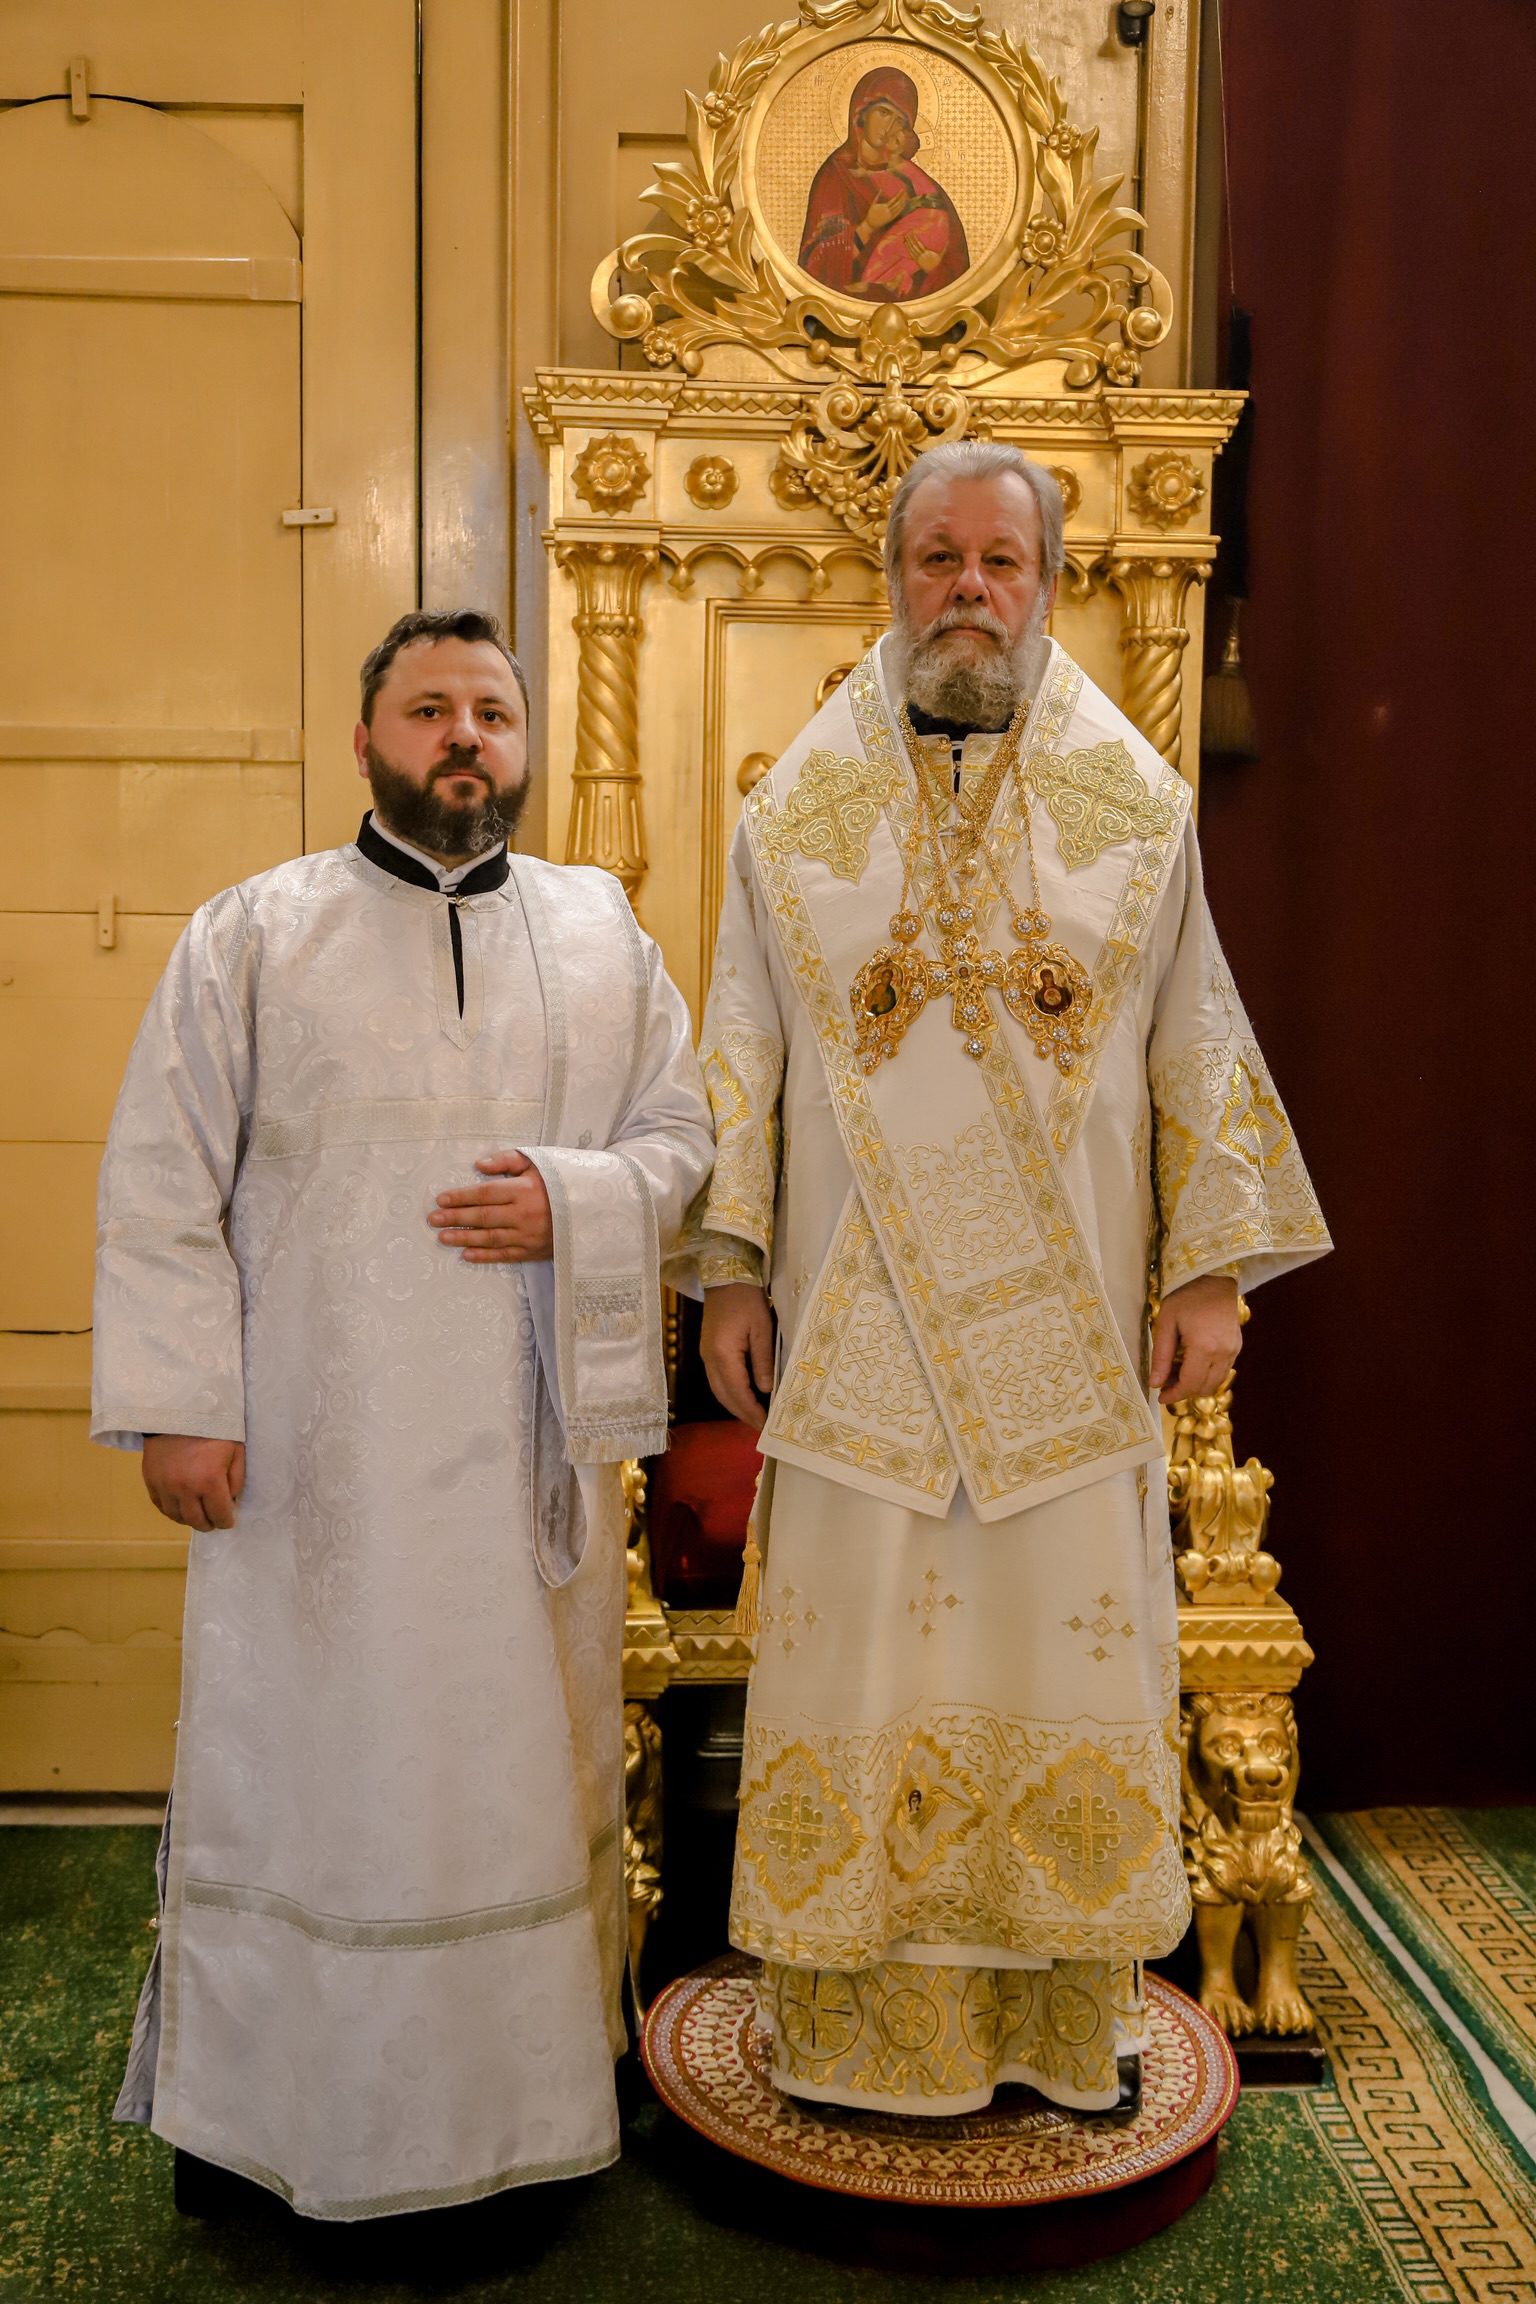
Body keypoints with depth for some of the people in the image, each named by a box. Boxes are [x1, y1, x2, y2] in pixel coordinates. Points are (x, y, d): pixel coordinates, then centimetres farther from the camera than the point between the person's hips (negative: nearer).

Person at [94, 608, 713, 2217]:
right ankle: (284, 2103, 30)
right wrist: (179, 1404, -8)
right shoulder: (251, 935, 0)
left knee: (526, 1758, 14)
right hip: (316, 1451, -2)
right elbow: (161, 1184, -2)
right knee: (305, 1761, 9)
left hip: (531, 1448, 3)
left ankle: (525, 2079, 34)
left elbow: (683, 1131, 9)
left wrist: (573, 1200, -12)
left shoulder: (602, 932, 7)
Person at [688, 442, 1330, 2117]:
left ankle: (1072, 2008, 27)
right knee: (858, 1648, 5)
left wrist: (1210, 1267, 0)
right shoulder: (799, 807, 5)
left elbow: (1196, 1043, 6)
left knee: (1074, 1642, 8)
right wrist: (729, 1269, -1)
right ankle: (859, 2006, 24)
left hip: (1070, 1319, 1)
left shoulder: (1134, 802, 5)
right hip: (859, 1321, 0)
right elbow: (741, 1052, 5)